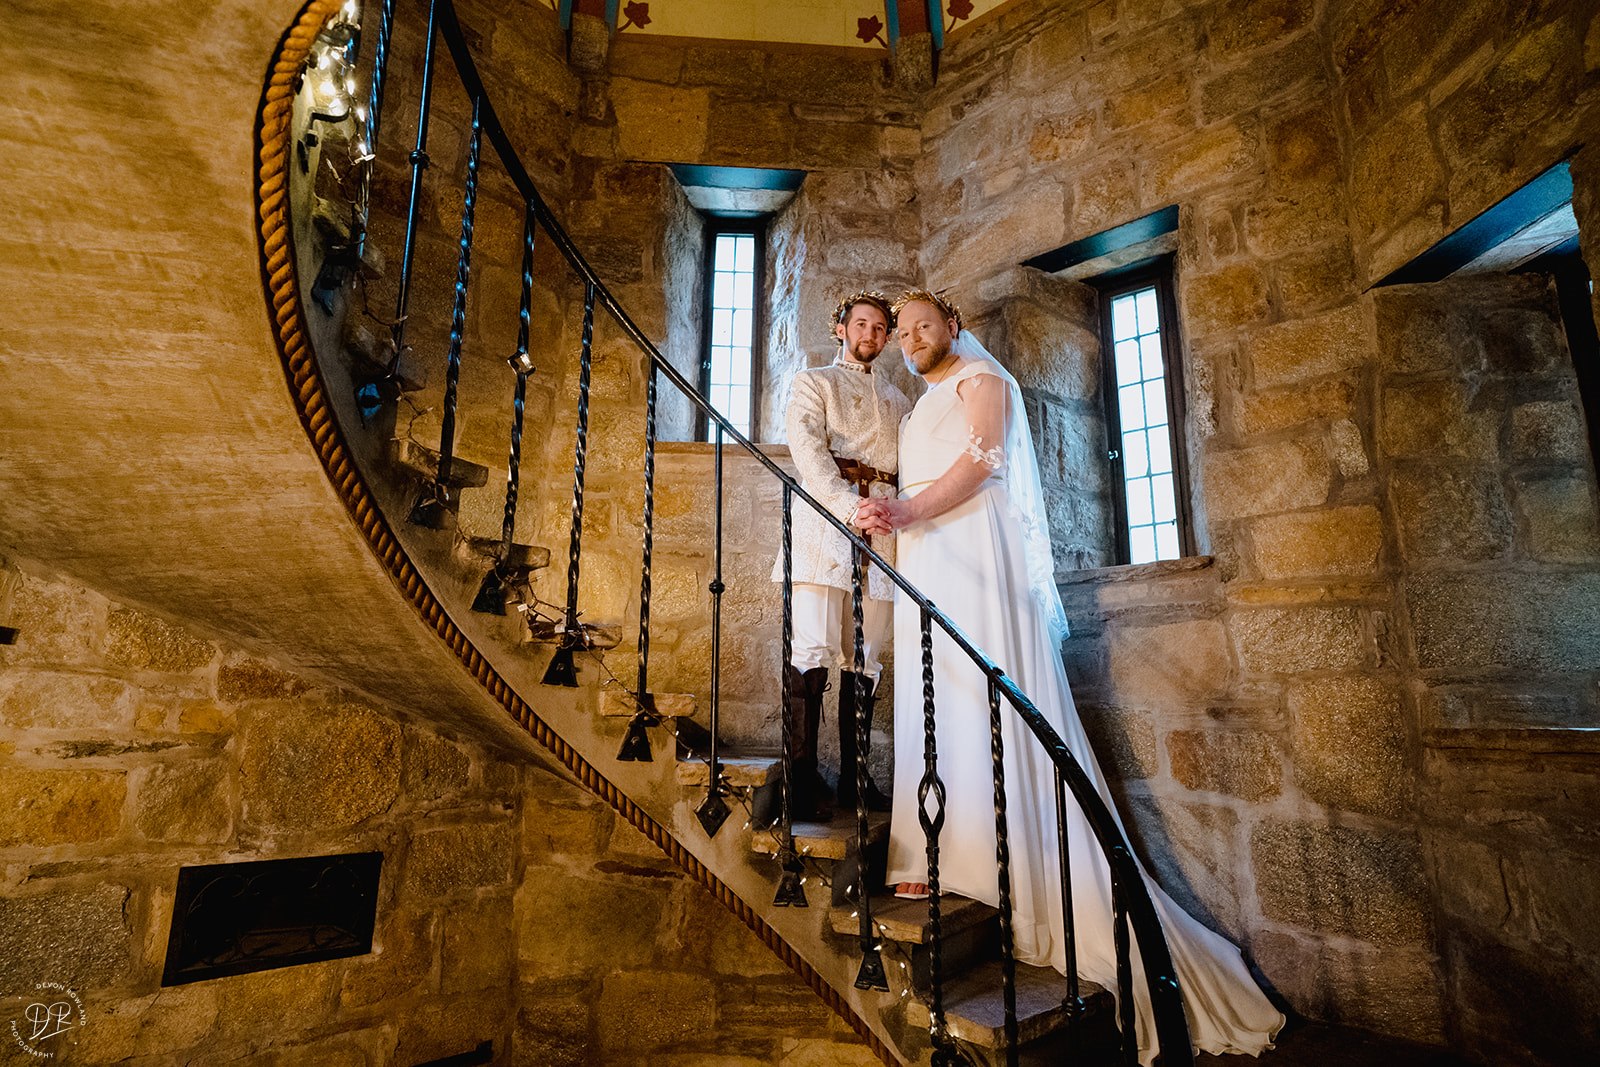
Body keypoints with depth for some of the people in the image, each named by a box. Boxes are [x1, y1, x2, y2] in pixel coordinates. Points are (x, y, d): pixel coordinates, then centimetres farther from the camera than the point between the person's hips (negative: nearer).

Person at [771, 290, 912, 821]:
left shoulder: (898, 399, 29)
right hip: (825, 515, -4)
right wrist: (846, 505, -20)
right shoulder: (813, 382, 14)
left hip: (883, 525, 5)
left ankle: (854, 778, 9)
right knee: (814, 648, -12)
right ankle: (803, 780, -6)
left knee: (865, 657, 3)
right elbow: (807, 445, -4)